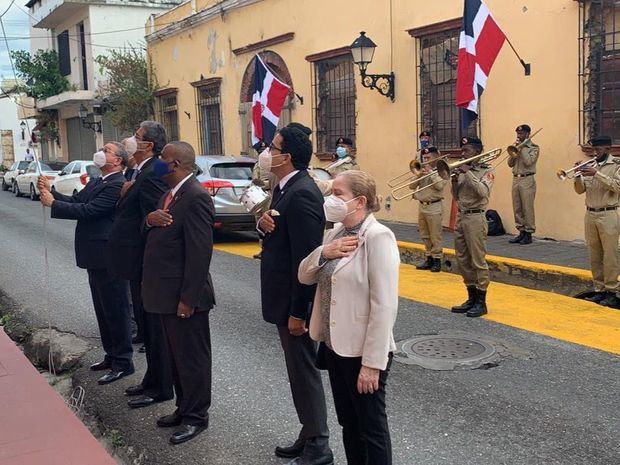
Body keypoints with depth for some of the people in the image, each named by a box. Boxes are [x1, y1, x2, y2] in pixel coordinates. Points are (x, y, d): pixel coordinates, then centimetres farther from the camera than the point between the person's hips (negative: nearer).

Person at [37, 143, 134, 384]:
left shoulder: (116, 185, -18)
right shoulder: (96, 182, 15)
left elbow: (88, 210, -23)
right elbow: (75, 201, 11)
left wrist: (52, 203, -16)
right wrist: (50, 191, -1)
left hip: (108, 259, -10)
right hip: (96, 258, 10)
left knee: (116, 311, -1)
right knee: (103, 310, 18)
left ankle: (123, 363, 8)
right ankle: (112, 355, 30)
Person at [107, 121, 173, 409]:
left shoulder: (151, 175, -20)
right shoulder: (141, 172, 12)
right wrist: (126, 192, 0)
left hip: (146, 265, -10)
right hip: (140, 265, 10)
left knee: (154, 326, 2)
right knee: (147, 323, 18)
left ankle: (160, 388, 14)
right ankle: (153, 381, 32)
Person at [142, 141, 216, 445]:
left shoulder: (196, 197, -19)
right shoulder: (172, 193, 12)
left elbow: (200, 252, -23)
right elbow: (155, 234, 16)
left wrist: (188, 298, -22)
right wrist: (150, 218, -8)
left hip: (184, 295, -10)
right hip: (166, 293, 10)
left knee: (191, 357, 4)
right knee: (177, 355, 20)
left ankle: (196, 416, 19)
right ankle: (184, 408, 35)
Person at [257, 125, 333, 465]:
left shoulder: (302, 194, -21)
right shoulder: (285, 187, 10)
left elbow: (306, 257, -24)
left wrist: (298, 312, -22)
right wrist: (263, 225, -7)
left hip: (296, 300, -10)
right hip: (284, 296, 10)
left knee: (304, 371, 2)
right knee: (299, 369, 18)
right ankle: (310, 437, 32)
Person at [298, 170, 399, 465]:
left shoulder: (378, 237, -18)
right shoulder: (335, 232, 7)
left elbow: (384, 306, -21)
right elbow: (304, 277, 9)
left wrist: (372, 363, -21)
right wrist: (324, 252, -11)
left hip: (363, 351, -8)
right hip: (334, 345, 8)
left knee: (371, 428, 7)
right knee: (348, 423, 20)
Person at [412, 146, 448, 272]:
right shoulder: (422, 170, 15)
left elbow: (440, 185, -18)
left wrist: (430, 172, -12)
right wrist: (420, 174, -8)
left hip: (434, 207, -6)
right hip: (422, 206, 7)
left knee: (435, 236, -4)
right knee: (425, 236, 11)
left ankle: (437, 260, 3)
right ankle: (429, 259, 19)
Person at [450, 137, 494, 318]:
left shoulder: (486, 171, -5)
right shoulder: (463, 171, 14)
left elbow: (483, 192, -22)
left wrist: (468, 173, -19)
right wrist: (454, 181, -1)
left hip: (475, 218, -7)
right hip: (461, 216, 8)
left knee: (478, 261, -4)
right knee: (463, 261, 11)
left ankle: (481, 303, 3)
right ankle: (472, 299, 21)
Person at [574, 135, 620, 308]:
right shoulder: (590, 165, 11)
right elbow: (580, 190, 9)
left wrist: (596, 174, -22)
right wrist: (578, 176, -10)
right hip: (590, 214, 5)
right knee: (595, 256, 9)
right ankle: (599, 290, 16)